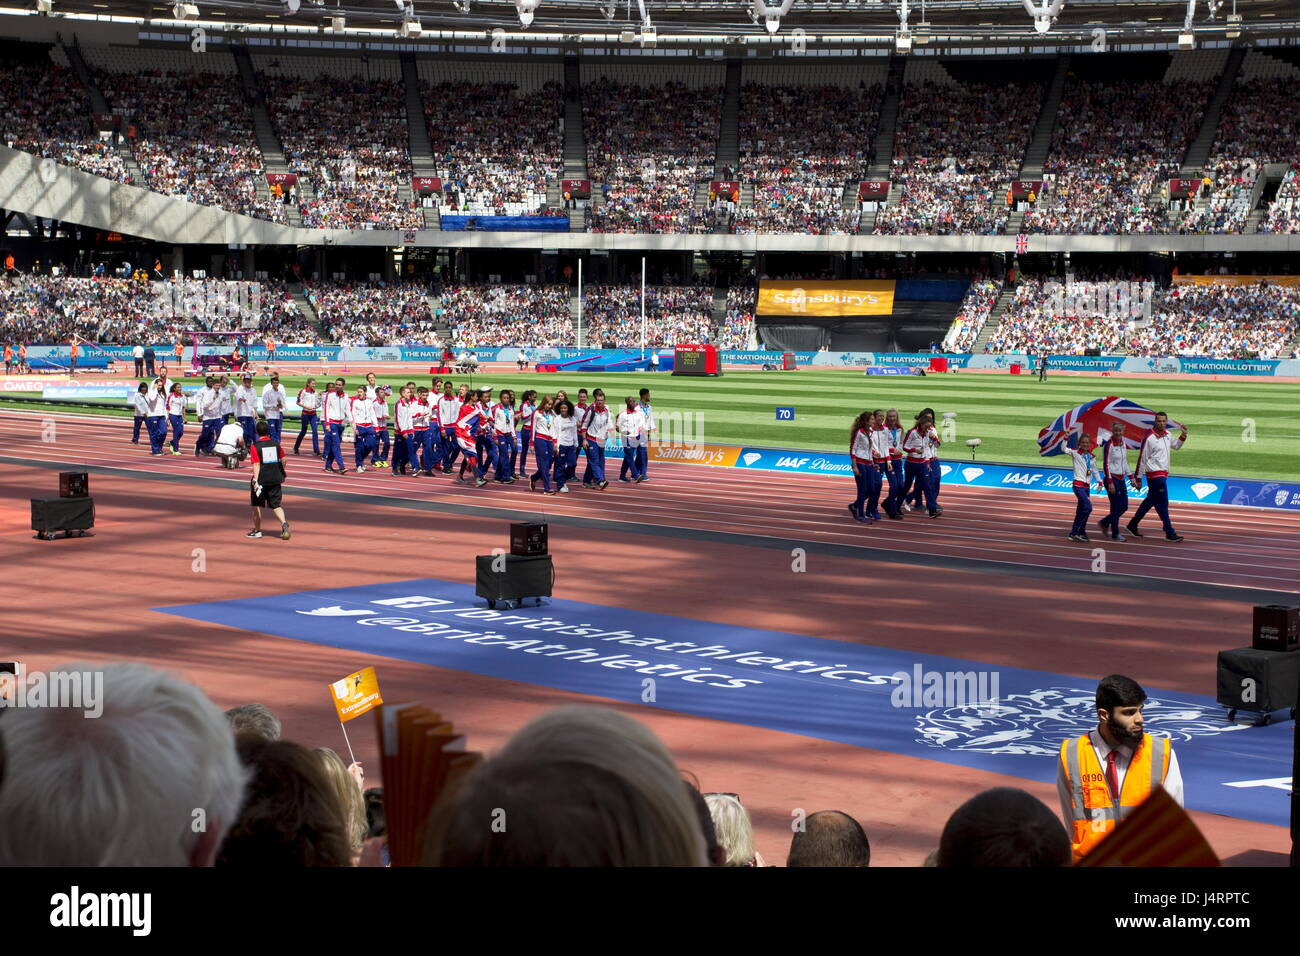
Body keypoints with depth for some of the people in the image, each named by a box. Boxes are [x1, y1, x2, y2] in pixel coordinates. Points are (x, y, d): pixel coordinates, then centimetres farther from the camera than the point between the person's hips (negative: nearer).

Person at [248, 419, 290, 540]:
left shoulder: (255, 446, -9)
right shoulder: (276, 443, 3)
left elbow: (256, 465, -17)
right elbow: (282, 460, 13)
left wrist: (255, 481, -21)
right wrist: (283, 473, 30)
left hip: (261, 480, -3)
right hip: (275, 479, 3)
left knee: (257, 505, 13)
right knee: (276, 505, 7)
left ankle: (257, 530, 21)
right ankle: (284, 524, -18)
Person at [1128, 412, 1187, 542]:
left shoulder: (1167, 434, 8)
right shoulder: (1149, 438, -15)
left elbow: (1176, 446, 28)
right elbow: (1142, 459, -12)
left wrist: (1183, 435, 10)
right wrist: (1138, 479, -10)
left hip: (1163, 474, 9)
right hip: (1154, 475, -9)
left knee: (1150, 501, 17)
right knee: (1163, 504, -7)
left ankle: (1132, 525, 29)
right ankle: (1170, 533, -3)